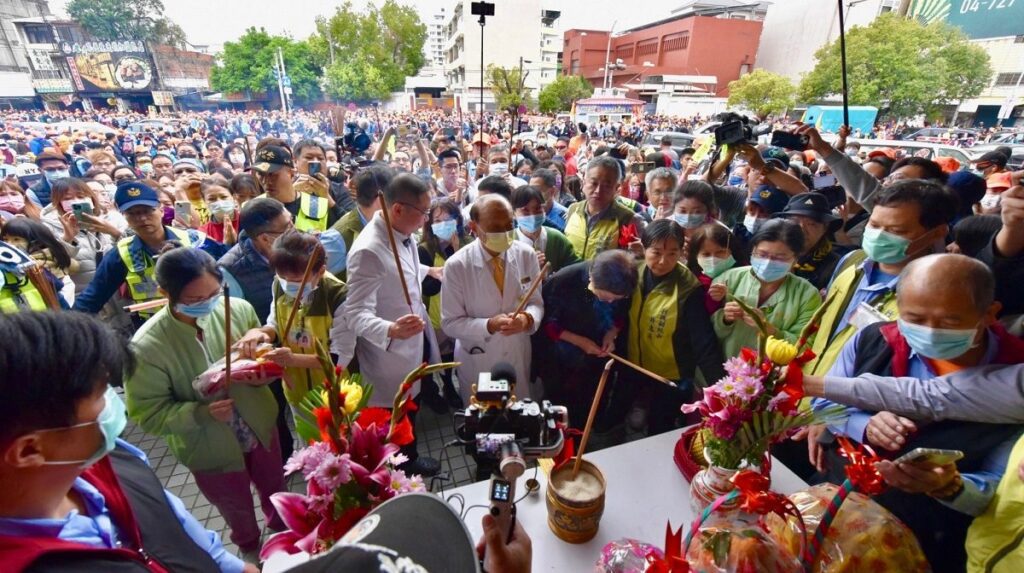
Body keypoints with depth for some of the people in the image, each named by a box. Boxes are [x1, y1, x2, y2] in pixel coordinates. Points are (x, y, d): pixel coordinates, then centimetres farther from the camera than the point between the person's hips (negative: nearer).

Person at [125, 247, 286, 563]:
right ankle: (250, 549, 62)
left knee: (275, 489, 30)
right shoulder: (146, 346, -27)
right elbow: (148, 414, -17)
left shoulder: (239, 309, -20)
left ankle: (282, 531, 63)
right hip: (209, 450, -2)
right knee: (237, 511, 27)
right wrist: (201, 412, -32)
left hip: (262, 428, 3)